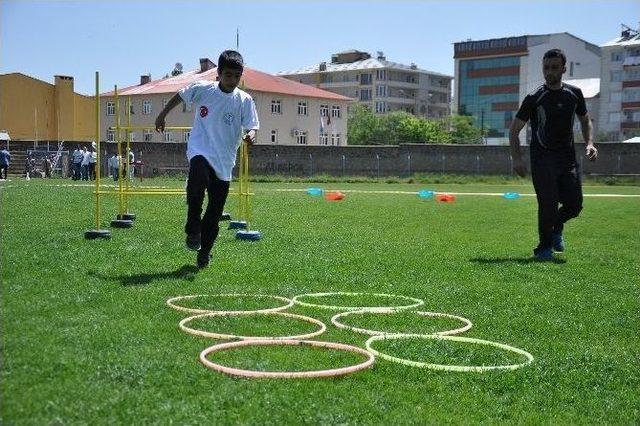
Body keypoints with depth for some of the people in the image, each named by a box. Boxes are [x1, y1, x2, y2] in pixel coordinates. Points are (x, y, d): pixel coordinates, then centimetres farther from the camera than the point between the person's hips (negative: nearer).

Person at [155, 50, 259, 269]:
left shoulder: (244, 100, -2)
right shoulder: (202, 89, -2)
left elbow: (252, 127, -2)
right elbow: (180, 96, 16)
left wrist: (250, 135, -26)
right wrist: (162, 115, 23)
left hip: (224, 161, 2)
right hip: (200, 151, -2)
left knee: (215, 211, 3)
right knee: (198, 179, -35)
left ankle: (204, 251, 25)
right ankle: (193, 229, -15)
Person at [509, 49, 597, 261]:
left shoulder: (574, 94, 8)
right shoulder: (535, 98, -4)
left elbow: (585, 120, 22)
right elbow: (514, 129, -1)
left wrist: (589, 143, 3)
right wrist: (517, 158, -13)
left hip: (568, 158, 4)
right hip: (542, 160, -4)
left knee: (575, 205, -1)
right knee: (548, 204, -12)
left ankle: (556, 227, 32)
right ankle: (544, 248, 7)